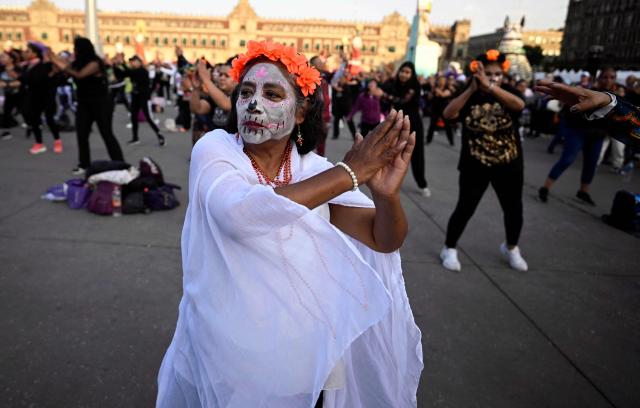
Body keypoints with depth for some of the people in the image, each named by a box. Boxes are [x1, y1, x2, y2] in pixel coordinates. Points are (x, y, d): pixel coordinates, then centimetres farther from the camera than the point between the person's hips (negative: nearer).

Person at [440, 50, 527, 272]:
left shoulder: (508, 94, -2)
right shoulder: (469, 98, -4)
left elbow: (519, 105, -26)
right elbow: (448, 114, -21)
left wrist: (489, 87, -32)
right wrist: (471, 89, -25)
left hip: (509, 166, 2)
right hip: (474, 166, -2)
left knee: (514, 209, 14)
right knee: (465, 209, 0)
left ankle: (511, 247, 39)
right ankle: (449, 249, 19)